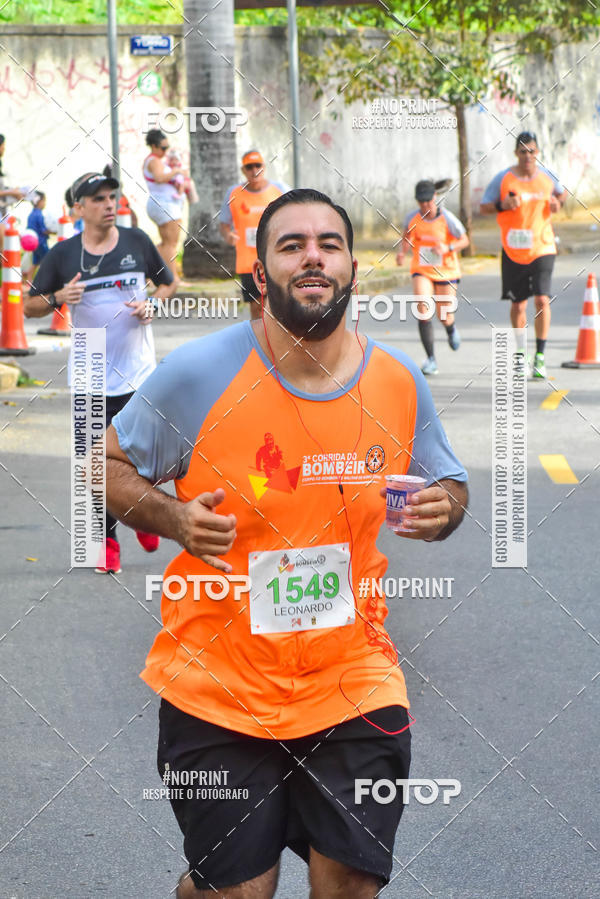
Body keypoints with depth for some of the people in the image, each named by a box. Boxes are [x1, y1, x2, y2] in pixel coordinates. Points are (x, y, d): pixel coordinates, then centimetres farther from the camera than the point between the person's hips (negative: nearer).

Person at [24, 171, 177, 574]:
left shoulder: (137, 241, 3)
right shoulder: (63, 254, 0)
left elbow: (168, 283, 17)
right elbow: (30, 306, 5)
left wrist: (151, 305, -3)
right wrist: (59, 297, -15)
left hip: (140, 373, 1)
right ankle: (106, 541, 14)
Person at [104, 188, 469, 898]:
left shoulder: (399, 381, 0)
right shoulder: (199, 372, -10)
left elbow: (447, 486, 15)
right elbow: (110, 465, 2)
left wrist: (442, 508, -10)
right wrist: (174, 519, -17)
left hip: (354, 685, 2)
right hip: (217, 687, -2)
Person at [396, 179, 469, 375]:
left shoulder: (447, 218, -16)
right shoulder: (412, 218, -8)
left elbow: (464, 240, -6)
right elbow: (407, 238, 11)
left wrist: (448, 248, -24)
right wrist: (402, 252, -9)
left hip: (446, 271, -1)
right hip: (421, 271, 1)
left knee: (444, 317, 4)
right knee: (423, 309, -19)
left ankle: (451, 329, 46)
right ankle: (431, 359, -12)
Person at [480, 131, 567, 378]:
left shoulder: (546, 176, 2)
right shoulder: (502, 178, -3)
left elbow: (561, 192, 22)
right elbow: (483, 207, 0)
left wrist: (558, 202, -1)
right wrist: (502, 205, -20)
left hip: (542, 248, 0)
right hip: (513, 251, 0)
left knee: (542, 299, -14)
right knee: (518, 304, 7)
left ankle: (541, 356, -7)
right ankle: (520, 354, 24)